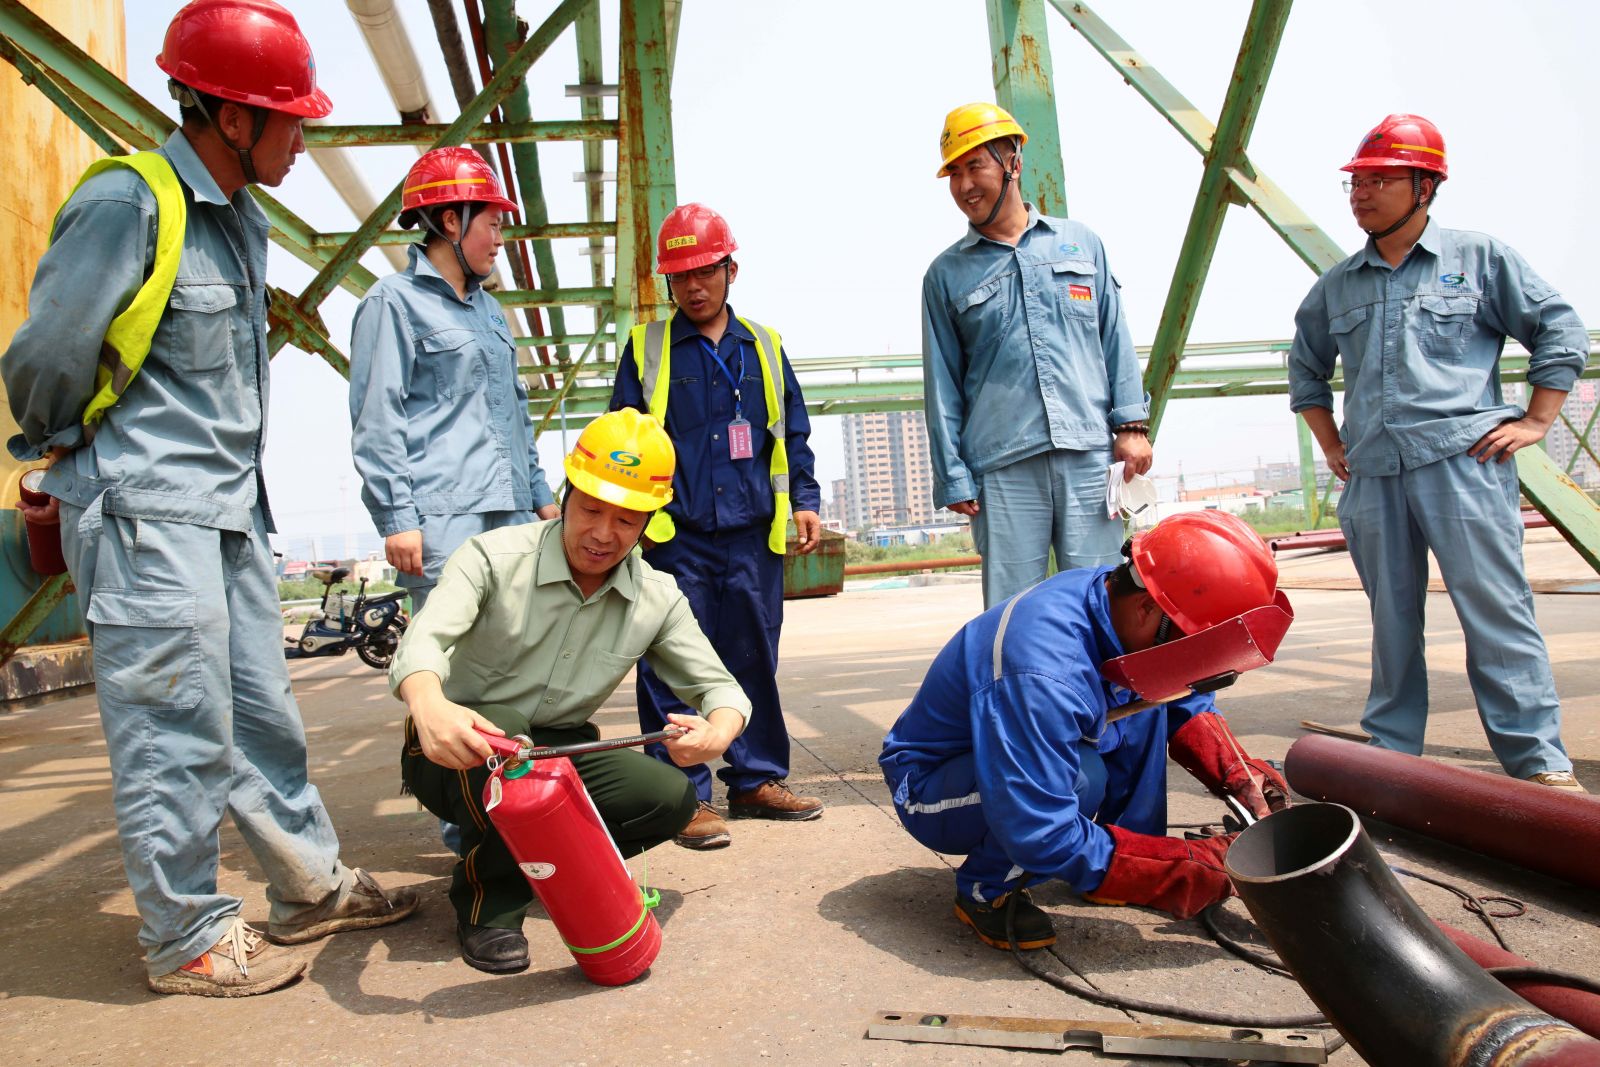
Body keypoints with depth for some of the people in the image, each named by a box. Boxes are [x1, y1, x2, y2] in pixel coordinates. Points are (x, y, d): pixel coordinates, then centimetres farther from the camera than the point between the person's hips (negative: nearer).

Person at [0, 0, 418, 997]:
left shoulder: (242, 217, 13)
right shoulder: (129, 204, -15)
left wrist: (230, 466, 17)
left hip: (232, 509, 8)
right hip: (146, 515, -8)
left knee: (262, 712, 14)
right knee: (178, 731, 0)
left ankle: (314, 886, 26)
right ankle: (189, 938, 15)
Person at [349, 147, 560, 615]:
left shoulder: (489, 307, 23)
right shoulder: (394, 301, 0)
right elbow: (376, 420, -8)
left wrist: (540, 494, 23)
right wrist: (396, 517, -14)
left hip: (510, 513, 7)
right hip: (442, 519, -7)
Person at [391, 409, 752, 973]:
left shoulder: (657, 599, -7)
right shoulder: (494, 558, -18)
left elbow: (720, 687, -4)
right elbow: (423, 641, -33)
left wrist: (717, 732, -29)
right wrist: (429, 705, -58)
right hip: (460, 755, -3)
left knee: (671, 798, -19)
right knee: (499, 733, -38)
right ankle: (489, 901, -11)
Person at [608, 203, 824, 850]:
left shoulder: (763, 347, 15)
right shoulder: (646, 348, 8)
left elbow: (792, 433, 17)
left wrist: (804, 499, 7)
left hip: (753, 535, 3)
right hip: (674, 536, -2)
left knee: (754, 661, 9)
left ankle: (757, 779, 22)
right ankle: (687, 796, 8)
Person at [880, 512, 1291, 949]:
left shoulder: (1114, 590, -13)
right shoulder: (1043, 677, -38)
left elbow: (1184, 703, 5)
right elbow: (1041, 838, -37)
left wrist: (1238, 776, -11)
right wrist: (1189, 868, -29)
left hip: (1017, 749, 8)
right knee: (1080, 776, -34)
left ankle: (1128, 865, 2)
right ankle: (984, 891, -9)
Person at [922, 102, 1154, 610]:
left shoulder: (1080, 242, 16)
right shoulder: (947, 273, 12)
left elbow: (1115, 339, 15)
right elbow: (942, 384, 9)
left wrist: (1132, 423, 4)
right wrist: (953, 477, 2)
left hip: (1089, 453, 1)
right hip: (1002, 467, -1)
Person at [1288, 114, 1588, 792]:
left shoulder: (1479, 258, 8)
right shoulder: (1336, 286, 16)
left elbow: (1560, 330, 10)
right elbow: (1305, 368, 28)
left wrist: (1534, 422, 2)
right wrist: (1331, 445, 19)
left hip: (1464, 462, -3)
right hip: (1372, 476, 3)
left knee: (1496, 610, -6)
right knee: (1392, 618, 7)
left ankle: (1540, 763, 1)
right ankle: (1391, 754, 15)